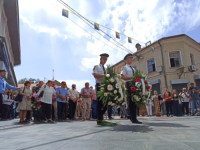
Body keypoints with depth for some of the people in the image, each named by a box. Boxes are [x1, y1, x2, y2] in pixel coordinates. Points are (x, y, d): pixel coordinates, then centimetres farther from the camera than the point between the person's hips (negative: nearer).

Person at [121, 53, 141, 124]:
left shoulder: (133, 68, 24)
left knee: (134, 101, 6)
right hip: (129, 84, -7)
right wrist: (131, 77, -16)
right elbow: (122, 77, -10)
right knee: (131, 101, -10)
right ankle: (133, 118, -7)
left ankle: (132, 117, 15)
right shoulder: (125, 67, 2)